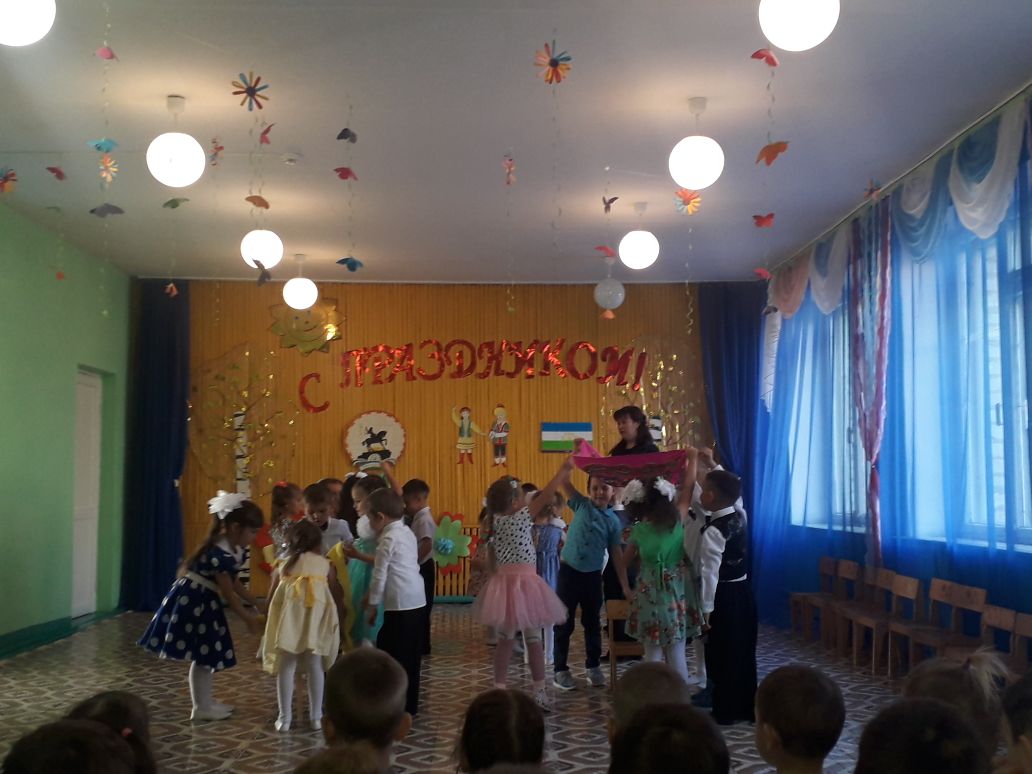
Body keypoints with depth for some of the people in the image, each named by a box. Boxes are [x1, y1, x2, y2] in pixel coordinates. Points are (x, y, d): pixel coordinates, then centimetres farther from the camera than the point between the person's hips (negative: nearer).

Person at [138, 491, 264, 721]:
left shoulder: (234, 551, 6)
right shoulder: (220, 554, -26)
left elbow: (234, 584, 15)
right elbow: (228, 593, -21)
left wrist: (258, 604, 14)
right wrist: (248, 618, -12)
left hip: (204, 602, 10)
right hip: (193, 601, -10)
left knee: (207, 654, 16)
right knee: (203, 655, -2)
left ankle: (205, 702, 26)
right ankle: (201, 707, 8)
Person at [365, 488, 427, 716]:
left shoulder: (388, 538, -11)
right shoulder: (407, 532, 14)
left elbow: (379, 574, -10)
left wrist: (372, 605, -4)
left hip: (400, 605, -9)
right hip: (416, 601, 9)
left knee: (391, 654, -1)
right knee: (410, 655, 13)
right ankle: (409, 704, 20)